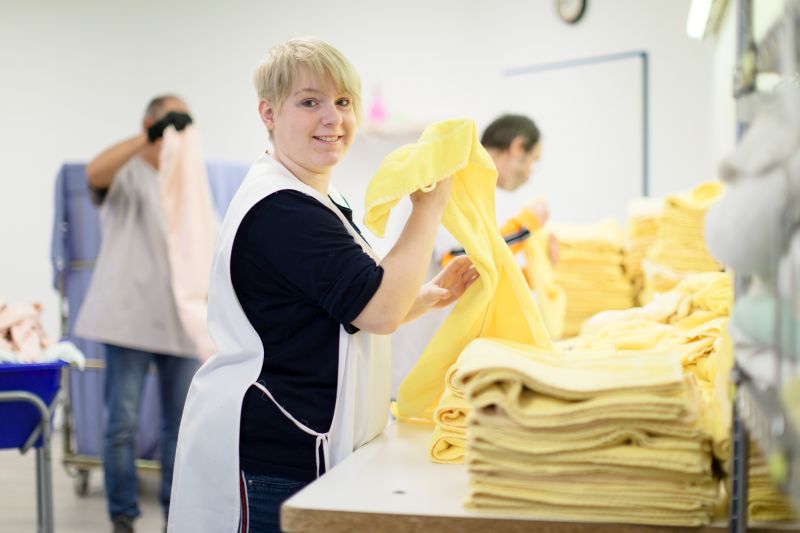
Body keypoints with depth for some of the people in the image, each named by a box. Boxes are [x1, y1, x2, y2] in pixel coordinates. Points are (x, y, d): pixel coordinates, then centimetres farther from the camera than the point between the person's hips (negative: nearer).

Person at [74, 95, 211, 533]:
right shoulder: (128, 174, 2)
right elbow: (94, 172, -23)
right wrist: (150, 136, -27)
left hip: (181, 322, 5)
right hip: (131, 318, -5)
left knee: (181, 424, 7)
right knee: (123, 423, -3)